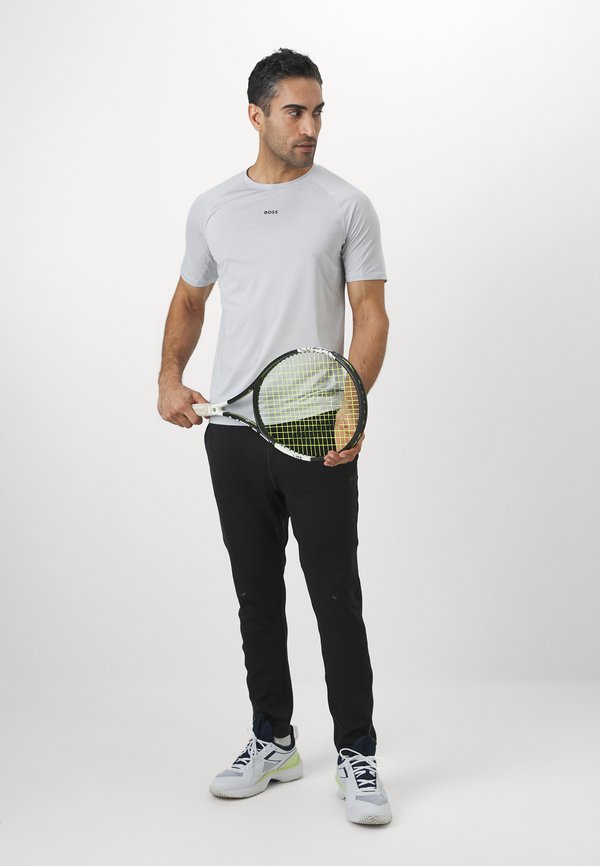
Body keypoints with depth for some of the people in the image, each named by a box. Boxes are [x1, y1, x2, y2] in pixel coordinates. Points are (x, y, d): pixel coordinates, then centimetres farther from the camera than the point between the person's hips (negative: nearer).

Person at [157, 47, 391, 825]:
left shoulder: (347, 206, -2)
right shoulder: (212, 208, 9)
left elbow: (370, 313, -6)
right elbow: (189, 300, 19)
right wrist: (170, 376, 2)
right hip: (233, 432, 4)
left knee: (336, 598, -2)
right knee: (257, 595, 12)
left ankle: (357, 754, 9)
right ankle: (273, 740, 26)